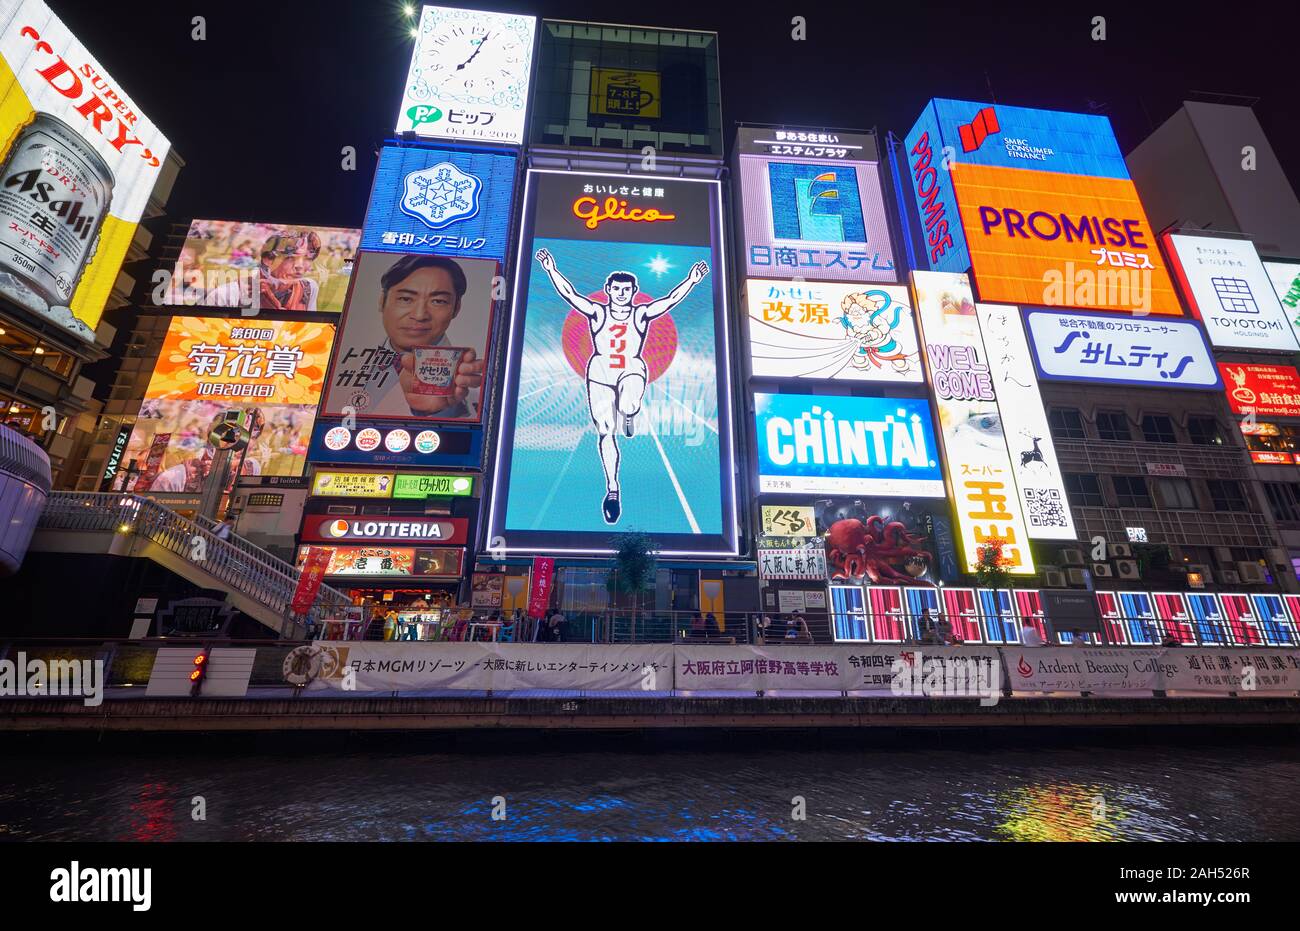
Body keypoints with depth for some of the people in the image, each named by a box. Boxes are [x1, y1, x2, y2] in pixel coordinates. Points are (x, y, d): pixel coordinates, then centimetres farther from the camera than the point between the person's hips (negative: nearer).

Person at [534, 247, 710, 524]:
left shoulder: (641, 314, 3)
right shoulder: (597, 312, 4)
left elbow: (671, 299, -5)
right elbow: (569, 294, -3)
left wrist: (691, 280, -14)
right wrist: (551, 270, -11)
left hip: (632, 370, -1)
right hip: (600, 374, 1)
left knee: (627, 406, -36)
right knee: (605, 433, -1)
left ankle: (630, 413, 5)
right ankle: (612, 488, 11)